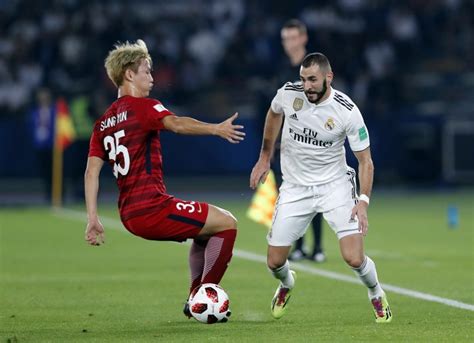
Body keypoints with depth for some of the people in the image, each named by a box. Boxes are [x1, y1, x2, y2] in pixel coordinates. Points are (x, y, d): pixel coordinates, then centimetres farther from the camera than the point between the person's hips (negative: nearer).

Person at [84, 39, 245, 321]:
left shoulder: (104, 123, 16)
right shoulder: (142, 107, -5)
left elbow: (91, 172, 9)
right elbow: (176, 124, -26)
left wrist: (93, 219, 8)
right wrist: (216, 129, -31)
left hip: (130, 215, 9)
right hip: (152, 207, -9)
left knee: (205, 231, 28)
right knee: (227, 224, 1)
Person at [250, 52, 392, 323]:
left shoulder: (347, 111, -19)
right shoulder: (289, 93, -11)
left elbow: (365, 161, -11)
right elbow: (274, 114, 14)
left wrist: (363, 201, -24)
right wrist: (265, 158, 18)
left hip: (335, 185, -3)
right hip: (295, 187, 3)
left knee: (354, 259, -17)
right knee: (275, 262, 1)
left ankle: (377, 295, 18)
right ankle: (287, 284, 41)